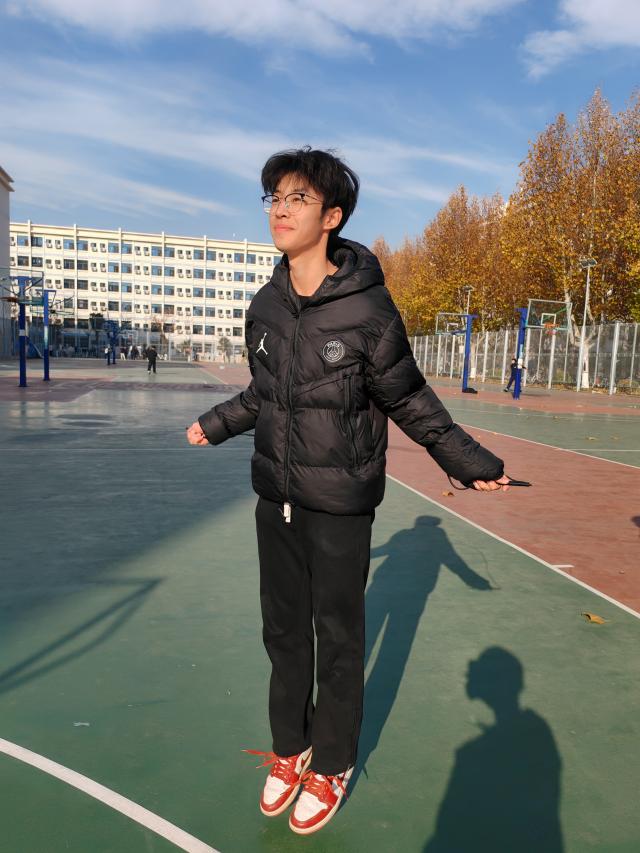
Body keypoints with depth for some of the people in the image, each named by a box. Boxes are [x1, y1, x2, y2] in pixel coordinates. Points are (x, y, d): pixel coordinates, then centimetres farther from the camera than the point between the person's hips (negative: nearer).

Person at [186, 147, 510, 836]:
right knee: (283, 630, 17)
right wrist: (216, 424, 23)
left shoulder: (367, 307, -14)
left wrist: (467, 461, -12)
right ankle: (290, 751, 40)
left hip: (339, 502, -5)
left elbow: (409, 400, -6)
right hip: (275, 495, 5)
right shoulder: (266, 307, 1)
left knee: (337, 638, 10)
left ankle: (331, 767, 35)